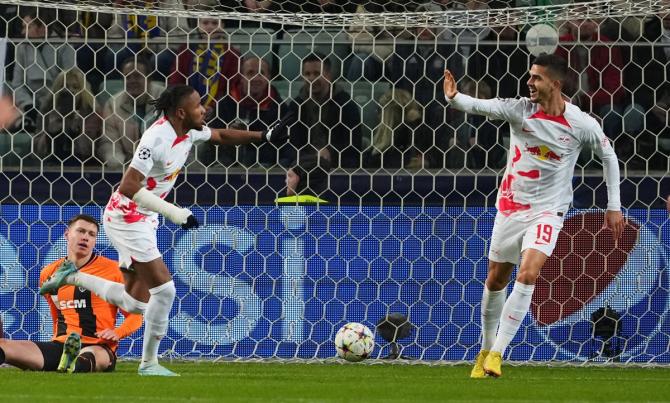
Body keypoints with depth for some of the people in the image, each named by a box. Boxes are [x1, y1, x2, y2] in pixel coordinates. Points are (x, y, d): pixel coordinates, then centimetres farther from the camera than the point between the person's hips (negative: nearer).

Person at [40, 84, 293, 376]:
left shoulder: (190, 131, 0)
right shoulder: (157, 138, -27)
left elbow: (221, 136, 21)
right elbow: (128, 187, -31)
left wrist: (264, 136, 8)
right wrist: (172, 211, -33)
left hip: (143, 220, 9)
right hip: (126, 218, -9)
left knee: (135, 303, 12)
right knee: (164, 289, -12)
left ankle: (72, 277, 26)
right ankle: (149, 363, 3)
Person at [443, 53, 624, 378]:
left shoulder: (581, 124, -12)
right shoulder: (519, 109, -10)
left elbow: (608, 155, 4)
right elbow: (481, 106, -24)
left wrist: (614, 207, 5)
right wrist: (454, 98, -46)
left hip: (547, 210, -3)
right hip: (510, 205, 3)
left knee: (527, 275, -22)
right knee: (495, 280, 11)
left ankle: (497, 352, -16)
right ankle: (486, 349, 31)